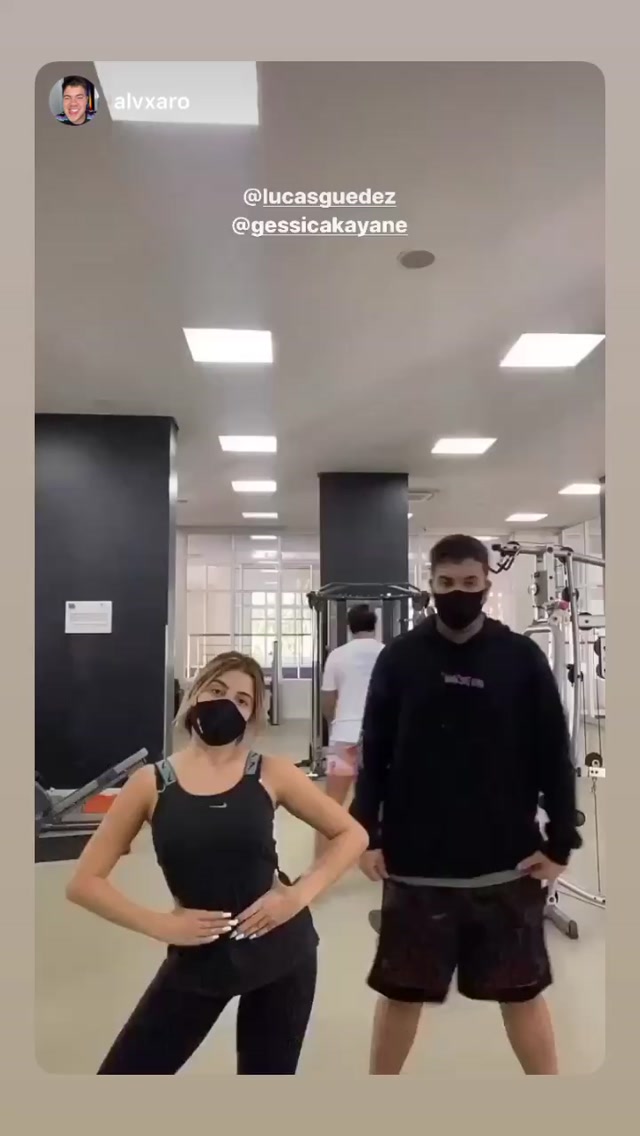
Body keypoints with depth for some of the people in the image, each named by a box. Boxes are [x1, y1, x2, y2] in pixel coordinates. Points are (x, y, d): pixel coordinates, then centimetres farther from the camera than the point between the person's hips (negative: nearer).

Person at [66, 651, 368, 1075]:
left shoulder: (270, 773, -6)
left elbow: (352, 834, 0)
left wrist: (301, 893, -11)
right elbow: (86, 883, -4)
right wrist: (161, 925, -12)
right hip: (198, 956, 0)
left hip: (279, 950, 0)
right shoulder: (151, 783, -7)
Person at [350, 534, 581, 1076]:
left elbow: (554, 756, 0)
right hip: (415, 862, 0)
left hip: (506, 863, 0)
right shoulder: (400, 657, -3)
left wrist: (561, 840, -2)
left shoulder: (523, 658, -3)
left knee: (522, 990, 16)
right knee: (401, 990, 15)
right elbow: (374, 754, 0)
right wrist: (366, 833, -4)